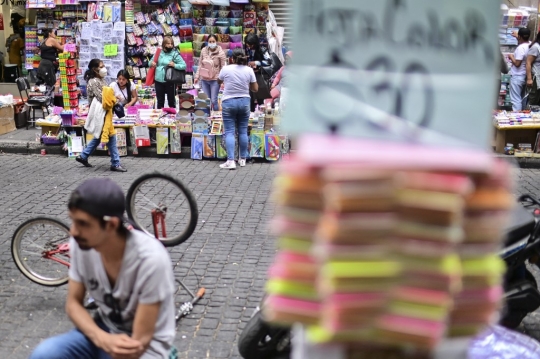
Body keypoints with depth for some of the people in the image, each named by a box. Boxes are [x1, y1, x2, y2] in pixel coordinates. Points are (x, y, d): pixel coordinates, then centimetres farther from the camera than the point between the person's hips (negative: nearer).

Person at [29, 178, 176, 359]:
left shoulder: (150, 259, -30)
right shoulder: (80, 243, -14)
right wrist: (103, 339, -21)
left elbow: (140, 340, -21)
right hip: (104, 330, 5)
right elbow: (73, 303, -2)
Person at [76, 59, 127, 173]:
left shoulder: (101, 80, 13)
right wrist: (113, 100, -7)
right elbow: (101, 98, -20)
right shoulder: (93, 82, -16)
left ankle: (83, 156, 30)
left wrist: (112, 98, -2)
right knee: (111, 137, -5)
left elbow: (107, 94, 16)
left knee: (99, 137, 20)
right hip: (100, 112, -10)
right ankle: (115, 164, 1)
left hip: (104, 111, 10)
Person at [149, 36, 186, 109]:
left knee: (171, 100, 8)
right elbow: (151, 62, 17)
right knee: (160, 101, 15)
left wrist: (175, 65, -23)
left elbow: (184, 65, -8)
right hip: (158, 81, 4)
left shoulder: (175, 54, -6)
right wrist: (151, 63, -6)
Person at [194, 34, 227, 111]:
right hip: (204, 79, 4)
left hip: (215, 79, -4)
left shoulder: (221, 53, -9)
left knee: (214, 101, -7)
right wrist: (197, 77, 8)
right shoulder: (204, 51, 2)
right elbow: (200, 65, 9)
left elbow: (223, 68, -9)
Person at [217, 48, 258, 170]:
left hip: (229, 102, -2)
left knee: (229, 132, -2)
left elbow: (219, 82, 12)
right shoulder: (249, 70, -3)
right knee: (243, 131, 10)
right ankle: (243, 159, 17)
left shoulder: (226, 69, -7)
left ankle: (231, 161, -10)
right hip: (244, 101, 2)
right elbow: (255, 89, 2)